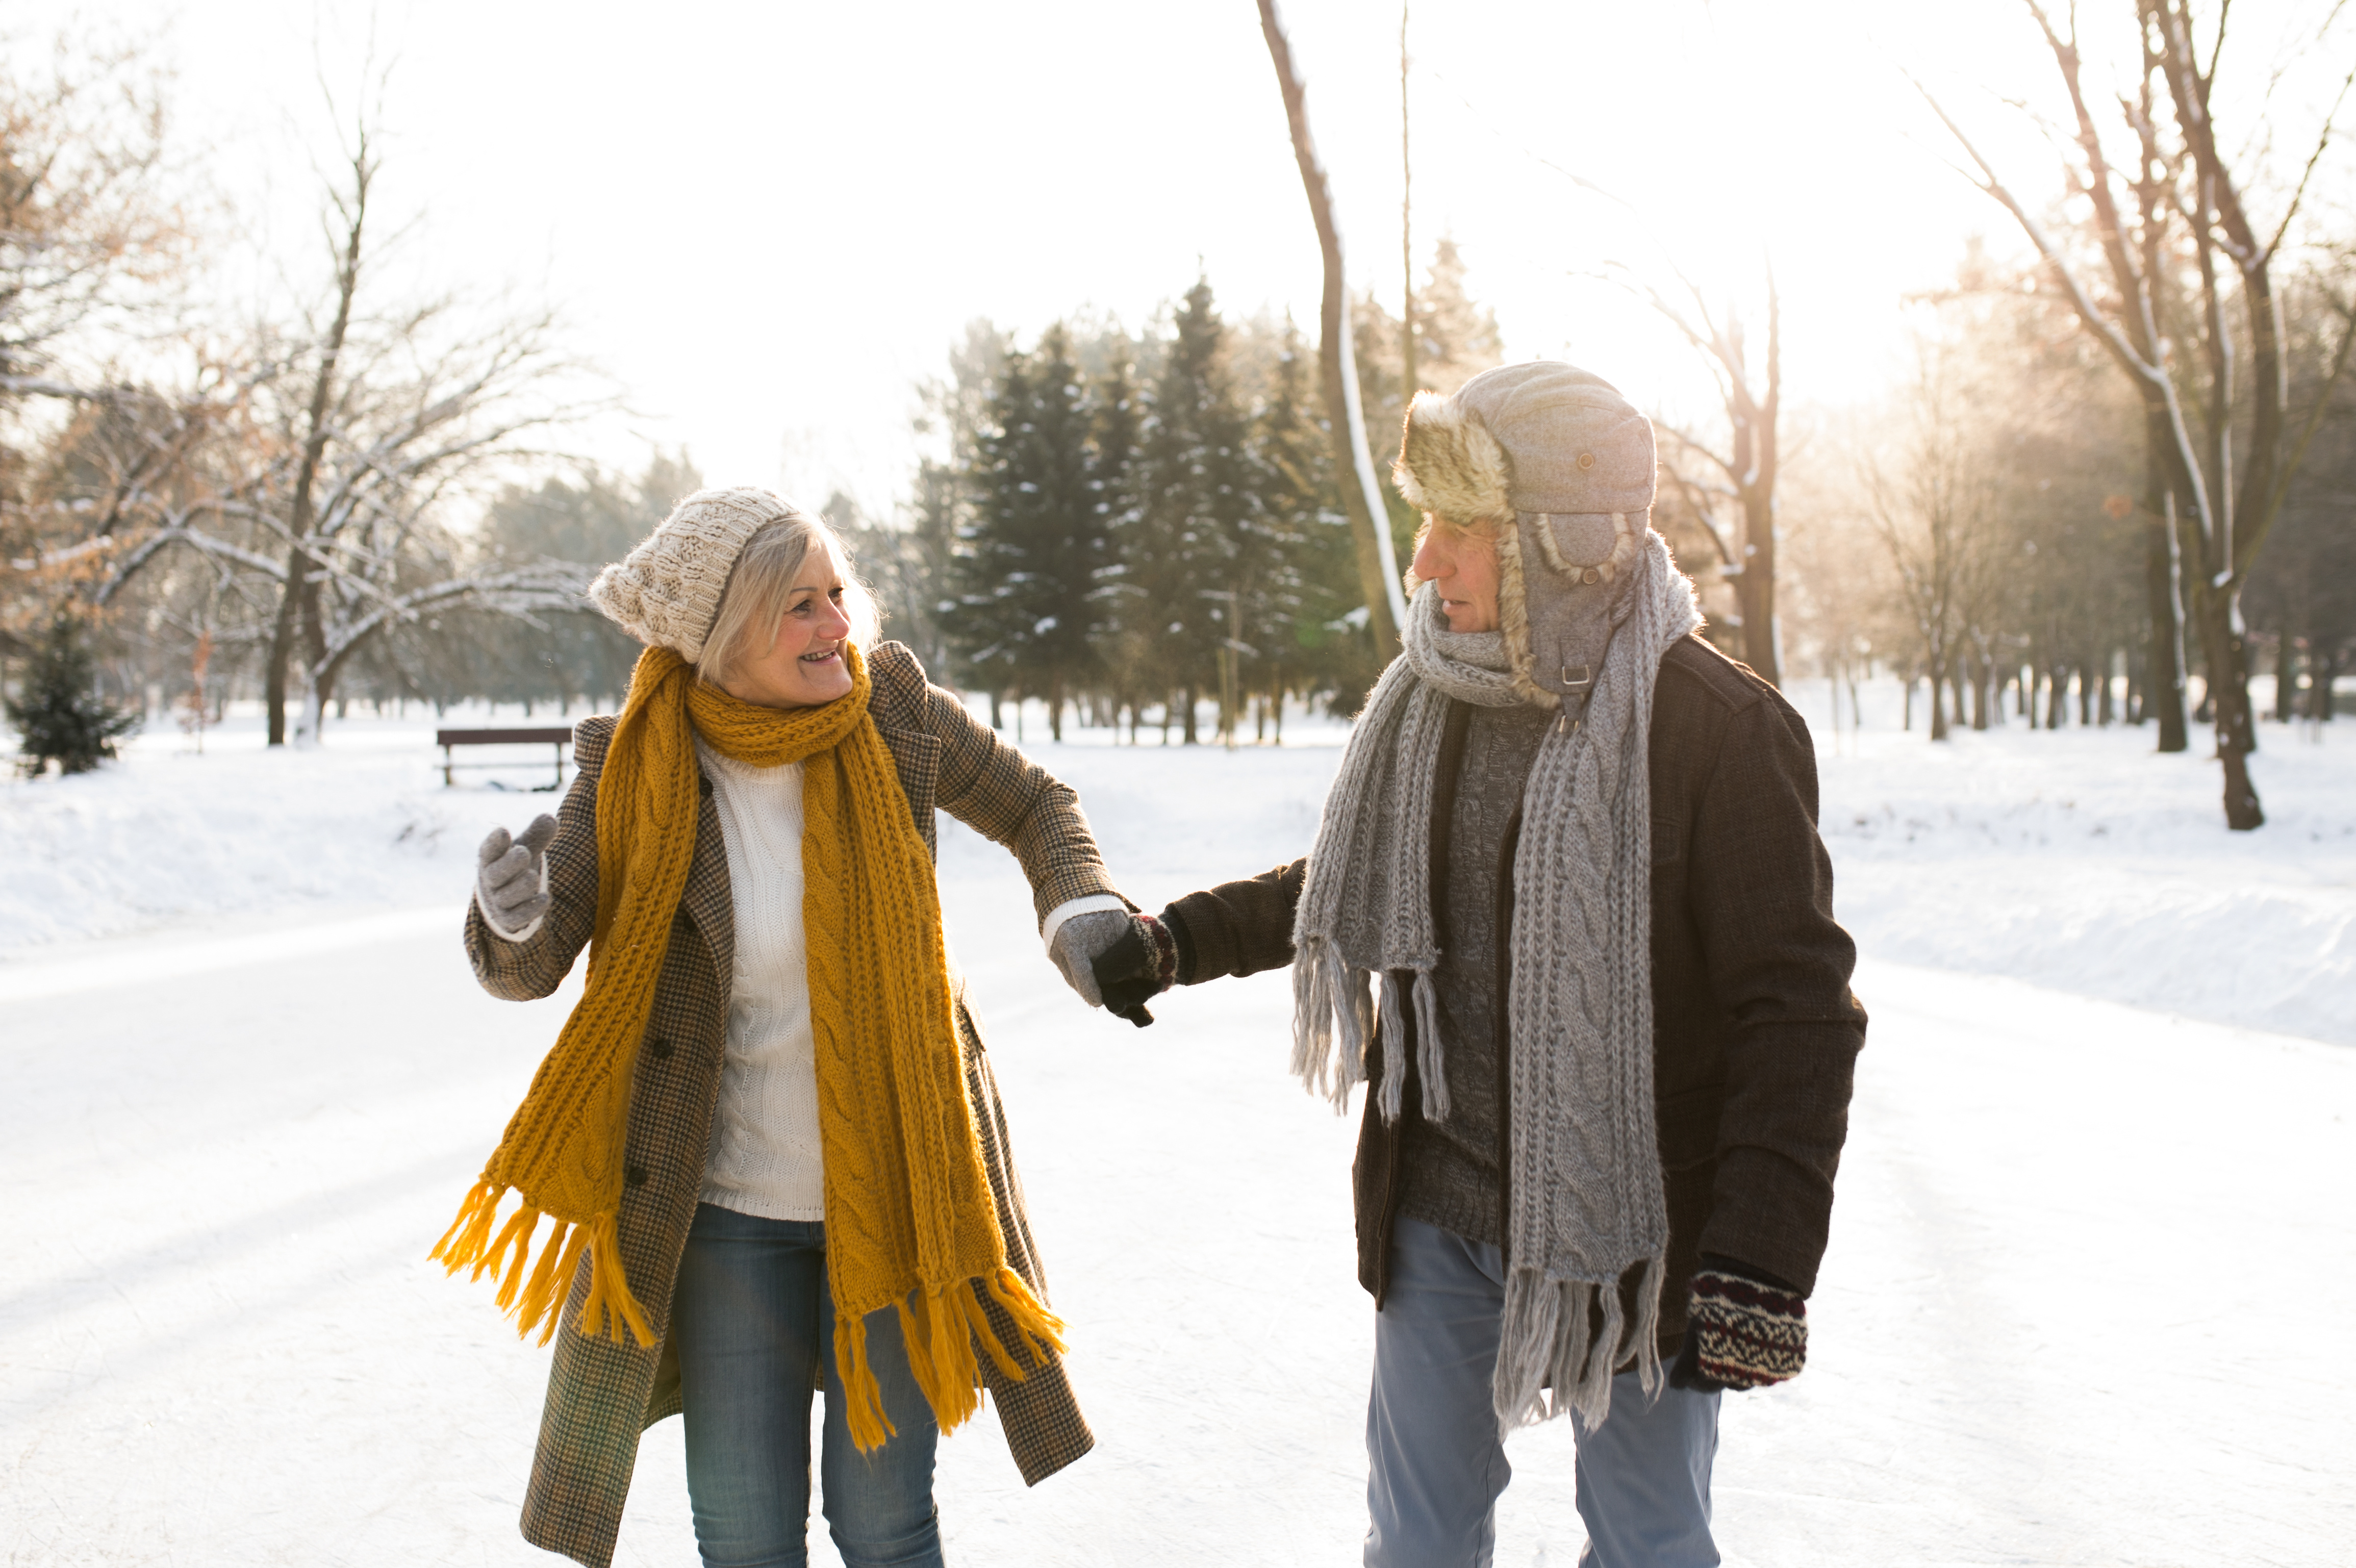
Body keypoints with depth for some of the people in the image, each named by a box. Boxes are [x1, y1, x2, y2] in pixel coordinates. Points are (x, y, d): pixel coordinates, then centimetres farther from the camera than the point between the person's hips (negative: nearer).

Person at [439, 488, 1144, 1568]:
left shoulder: (891, 708, -9)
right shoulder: (641, 767, -11)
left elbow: (1032, 807, 7)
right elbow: (525, 970, -12)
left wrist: (1082, 913, -12)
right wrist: (512, 913, -35)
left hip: (893, 1187, 1)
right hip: (726, 1205, 0)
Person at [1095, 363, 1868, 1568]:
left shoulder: (1722, 730, -18)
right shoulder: (1435, 700, 2)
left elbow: (1798, 1016, -18)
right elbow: (1353, 883, 20)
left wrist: (1760, 1264, -23)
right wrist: (1182, 941, 12)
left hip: (1626, 1230, -5)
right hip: (1439, 1210, 6)